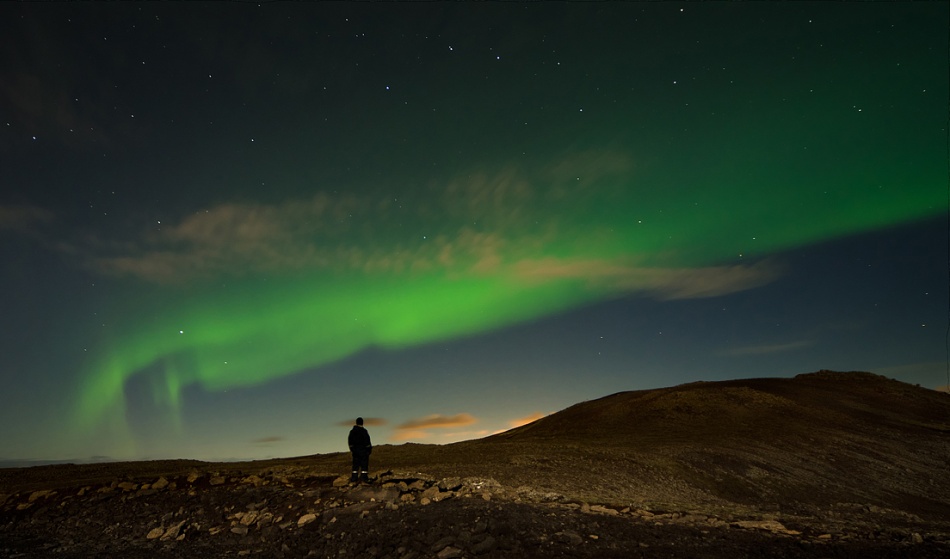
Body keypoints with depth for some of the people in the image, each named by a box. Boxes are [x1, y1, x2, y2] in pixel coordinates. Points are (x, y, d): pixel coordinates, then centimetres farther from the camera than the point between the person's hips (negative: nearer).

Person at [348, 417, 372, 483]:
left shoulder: (352, 431, 8)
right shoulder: (364, 431, -11)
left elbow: (349, 440, 13)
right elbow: (367, 440, -12)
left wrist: (351, 448, 21)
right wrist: (369, 448, -2)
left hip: (355, 450, 5)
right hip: (363, 449, -5)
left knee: (356, 464, 9)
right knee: (364, 463, -1)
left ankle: (354, 478, 9)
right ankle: (364, 477, -6)